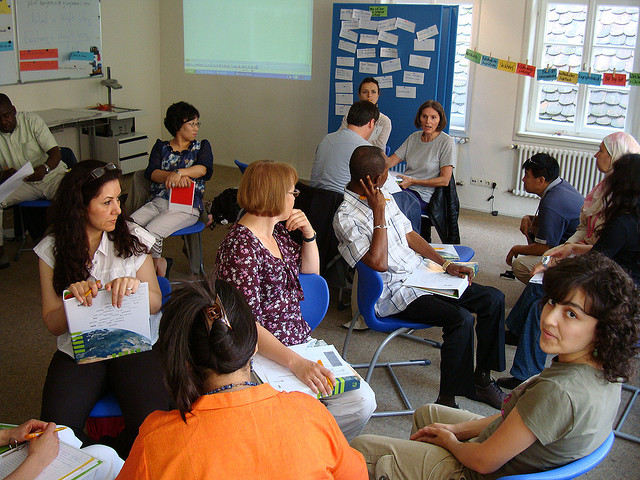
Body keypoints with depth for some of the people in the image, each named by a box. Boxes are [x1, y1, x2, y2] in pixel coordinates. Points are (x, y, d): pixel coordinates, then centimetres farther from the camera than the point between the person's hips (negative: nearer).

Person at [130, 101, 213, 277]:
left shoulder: (202, 147, 15)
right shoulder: (161, 147, 19)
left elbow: (203, 168, -8)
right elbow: (151, 172, 0)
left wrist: (179, 172, -27)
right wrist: (174, 177, -19)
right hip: (158, 201, 3)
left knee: (151, 231, -29)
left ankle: (157, 263, -2)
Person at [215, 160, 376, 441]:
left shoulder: (279, 230, 9)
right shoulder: (240, 247, -18)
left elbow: (310, 271, 25)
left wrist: (309, 234, 5)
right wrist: (296, 363, -35)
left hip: (301, 341, 8)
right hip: (265, 353, -8)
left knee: (361, 400, -8)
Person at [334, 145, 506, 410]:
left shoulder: (382, 197, 9)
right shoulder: (345, 216, -17)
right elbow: (379, 263, -25)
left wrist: (446, 264, 8)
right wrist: (379, 213, -22)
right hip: (394, 293, -9)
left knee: (493, 298, 2)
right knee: (461, 319, -29)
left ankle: (481, 378, 14)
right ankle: (447, 400, -16)